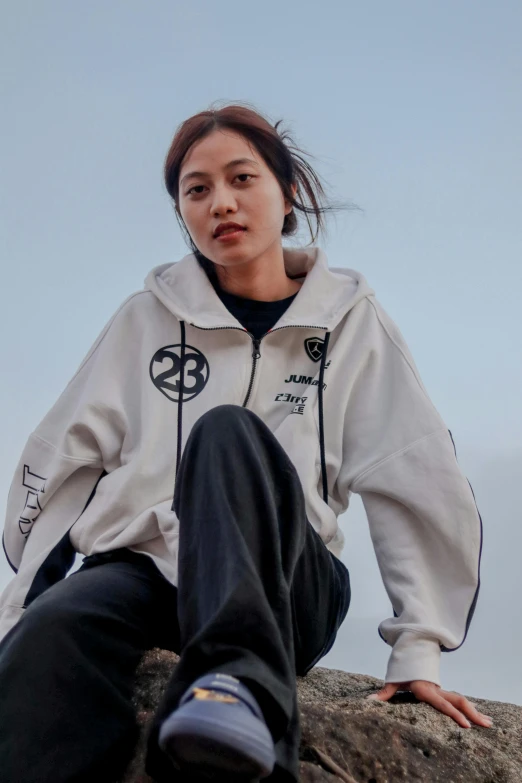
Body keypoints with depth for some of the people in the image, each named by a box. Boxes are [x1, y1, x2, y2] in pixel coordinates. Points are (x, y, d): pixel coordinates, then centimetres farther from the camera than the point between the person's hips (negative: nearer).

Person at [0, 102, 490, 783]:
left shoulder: (348, 318, 9)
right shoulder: (148, 317, 13)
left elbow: (418, 483, 4)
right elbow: (60, 463, 8)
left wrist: (418, 653, -3)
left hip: (285, 586, -1)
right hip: (141, 567, 1)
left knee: (227, 432, -33)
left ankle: (238, 683, -48)